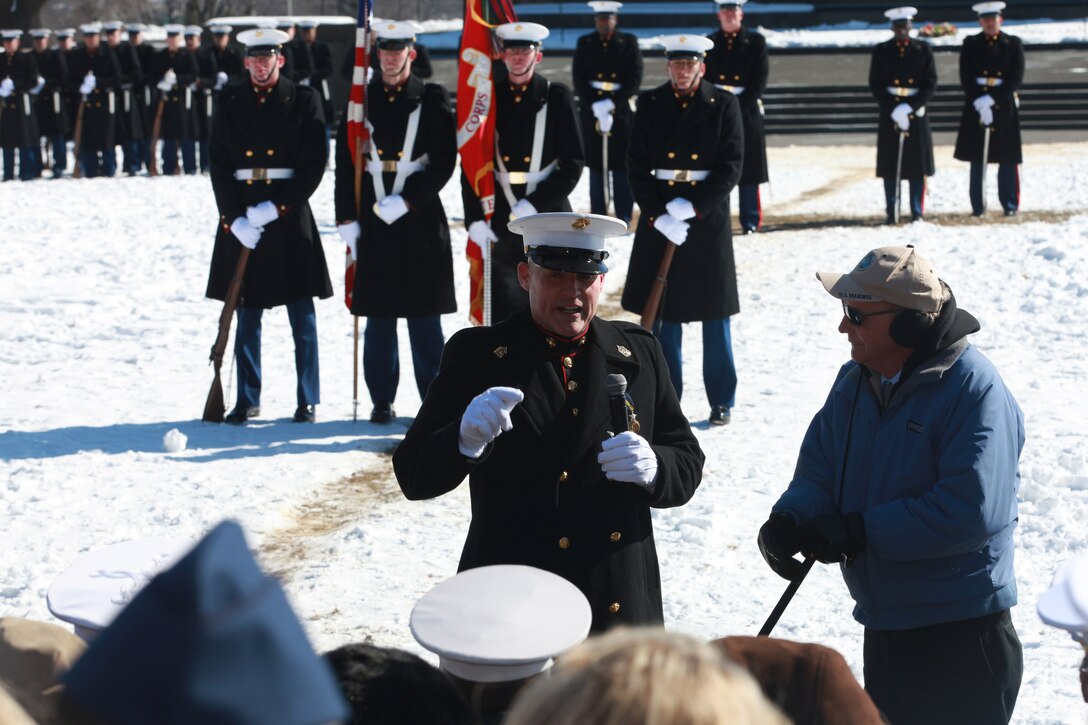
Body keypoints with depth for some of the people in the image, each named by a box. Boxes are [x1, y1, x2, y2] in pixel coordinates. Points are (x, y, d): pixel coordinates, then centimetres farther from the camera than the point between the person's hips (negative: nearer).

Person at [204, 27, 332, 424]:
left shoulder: (303, 101, 0)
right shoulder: (230, 102, 6)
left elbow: (314, 165, -5)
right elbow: (219, 164, 3)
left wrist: (275, 209, -13)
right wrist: (235, 219, -9)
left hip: (289, 217, -2)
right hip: (241, 219, 2)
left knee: (302, 317, 1)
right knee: (246, 316, 7)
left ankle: (308, 401, 9)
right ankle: (247, 399, 15)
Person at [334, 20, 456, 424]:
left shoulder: (432, 100, 1)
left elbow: (444, 162, -5)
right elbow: (345, 163, 6)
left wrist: (406, 201, -14)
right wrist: (347, 220, -1)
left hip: (420, 219, -2)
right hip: (372, 220, 2)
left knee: (423, 313, 0)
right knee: (378, 314, 5)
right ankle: (382, 401, 13)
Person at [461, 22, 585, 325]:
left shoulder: (557, 98, -1)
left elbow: (573, 163, -5)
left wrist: (535, 204, -14)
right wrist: (474, 219, -5)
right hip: (501, 220, 1)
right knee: (503, 307, 0)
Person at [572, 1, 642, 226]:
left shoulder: (629, 42, 3)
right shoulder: (584, 43, 7)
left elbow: (635, 78, -4)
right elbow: (579, 78, 1)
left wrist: (612, 104, -14)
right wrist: (595, 105, -13)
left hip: (621, 109, -1)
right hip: (591, 109, 1)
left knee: (622, 164, -2)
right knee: (596, 164, 3)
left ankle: (624, 217, 2)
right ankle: (598, 216, 8)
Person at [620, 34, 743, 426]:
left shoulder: (724, 104, -1)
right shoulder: (650, 104, 4)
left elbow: (731, 166, -6)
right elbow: (637, 165, 0)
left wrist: (693, 206, -16)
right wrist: (657, 215, -12)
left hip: (708, 214, -2)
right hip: (659, 216, 2)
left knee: (714, 312, 3)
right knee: (662, 310, 4)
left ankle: (721, 400, 12)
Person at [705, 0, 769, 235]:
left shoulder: (756, 42, 3)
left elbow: (759, 82, -3)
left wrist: (738, 109, -12)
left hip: (747, 114, -1)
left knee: (748, 170, 0)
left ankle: (751, 221, 6)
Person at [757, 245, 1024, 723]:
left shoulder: (973, 388, -19)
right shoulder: (855, 382, 6)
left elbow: (971, 511, -28)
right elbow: (818, 471, 8)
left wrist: (861, 531, -26)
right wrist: (789, 520, -14)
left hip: (960, 635, -8)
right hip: (884, 628, 8)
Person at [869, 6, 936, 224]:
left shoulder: (923, 49, 3)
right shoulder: (881, 51, 4)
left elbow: (931, 84, -1)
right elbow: (875, 85, 1)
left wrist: (910, 107, -13)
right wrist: (893, 111, -11)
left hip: (916, 113, 0)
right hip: (889, 114, 0)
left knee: (917, 166, 1)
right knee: (890, 166, -1)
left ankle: (917, 212, 7)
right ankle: (892, 213, 3)